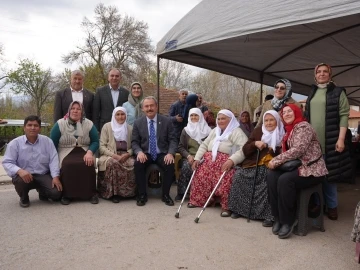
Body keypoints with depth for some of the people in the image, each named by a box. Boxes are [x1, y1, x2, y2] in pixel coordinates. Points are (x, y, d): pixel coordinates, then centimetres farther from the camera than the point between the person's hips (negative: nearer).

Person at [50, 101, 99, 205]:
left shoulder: (89, 124, 6)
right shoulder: (60, 124, 3)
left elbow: (95, 142, 5)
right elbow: (52, 144, 2)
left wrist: (89, 152, -14)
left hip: (84, 152, 1)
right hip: (65, 153, -1)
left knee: (89, 164, -30)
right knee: (67, 165, -33)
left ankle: (91, 193, -15)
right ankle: (67, 194, -16)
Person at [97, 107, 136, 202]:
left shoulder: (130, 128, 13)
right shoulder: (107, 126, 6)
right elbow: (102, 146, 0)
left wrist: (127, 154, -12)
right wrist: (114, 155, -15)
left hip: (125, 156, 2)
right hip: (110, 155, -2)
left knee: (133, 163, -31)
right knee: (112, 163, -37)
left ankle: (129, 191, -14)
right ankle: (113, 193, -24)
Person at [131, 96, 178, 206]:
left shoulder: (166, 121, 0)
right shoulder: (137, 123, 3)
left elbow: (172, 140, -1)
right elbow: (134, 142, 2)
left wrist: (170, 153, -21)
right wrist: (139, 152, -20)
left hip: (162, 154, 0)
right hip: (145, 154, 1)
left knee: (170, 165, -30)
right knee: (138, 164, -30)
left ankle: (165, 194, -8)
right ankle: (142, 194, -11)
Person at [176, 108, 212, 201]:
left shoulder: (207, 130, 9)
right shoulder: (186, 130, 13)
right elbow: (180, 147, 10)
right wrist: (188, 156, -8)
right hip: (189, 157, 1)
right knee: (186, 167, -32)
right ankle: (181, 192, -19)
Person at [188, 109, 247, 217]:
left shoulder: (236, 132, -1)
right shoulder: (214, 131, 23)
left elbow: (244, 148, -16)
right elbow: (204, 145, 19)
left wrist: (231, 160, -28)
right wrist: (197, 158, 4)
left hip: (225, 163, -7)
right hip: (209, 161, 7)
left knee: (225, 181, -29)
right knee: (199, 176, -10)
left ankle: (226, 206, -13)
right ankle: (199, 200, 9)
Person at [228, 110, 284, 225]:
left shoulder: (283, 134, 3)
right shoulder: (258, 131, 9)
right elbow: (245, 151, 5)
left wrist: (274, 150, -16)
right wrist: (255, 144, -13)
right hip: (253, 165, 3)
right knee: (239, 175, -19)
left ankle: (268, 215, -20)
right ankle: (238, 209, -3)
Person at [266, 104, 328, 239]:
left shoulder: (303, 126, -11)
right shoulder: (289, 130, 17)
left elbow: (298, 150, -23)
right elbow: (287, 151, 12)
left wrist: (276, 160, -20)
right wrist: (275, 161, -9)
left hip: (312, 170, -8)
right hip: (297, 167, 8)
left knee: (285, 179, -32)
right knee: (271, 175, -17)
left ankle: (288, 220, -15)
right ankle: (278, 217, -10)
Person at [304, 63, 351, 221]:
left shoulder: (338, 92, 1)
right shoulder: (312, 94, 15)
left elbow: (344, 115, -6)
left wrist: (341, 139, -14)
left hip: (330, 141, -4)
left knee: (328, 173, 0)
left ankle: (332, 206, 12)